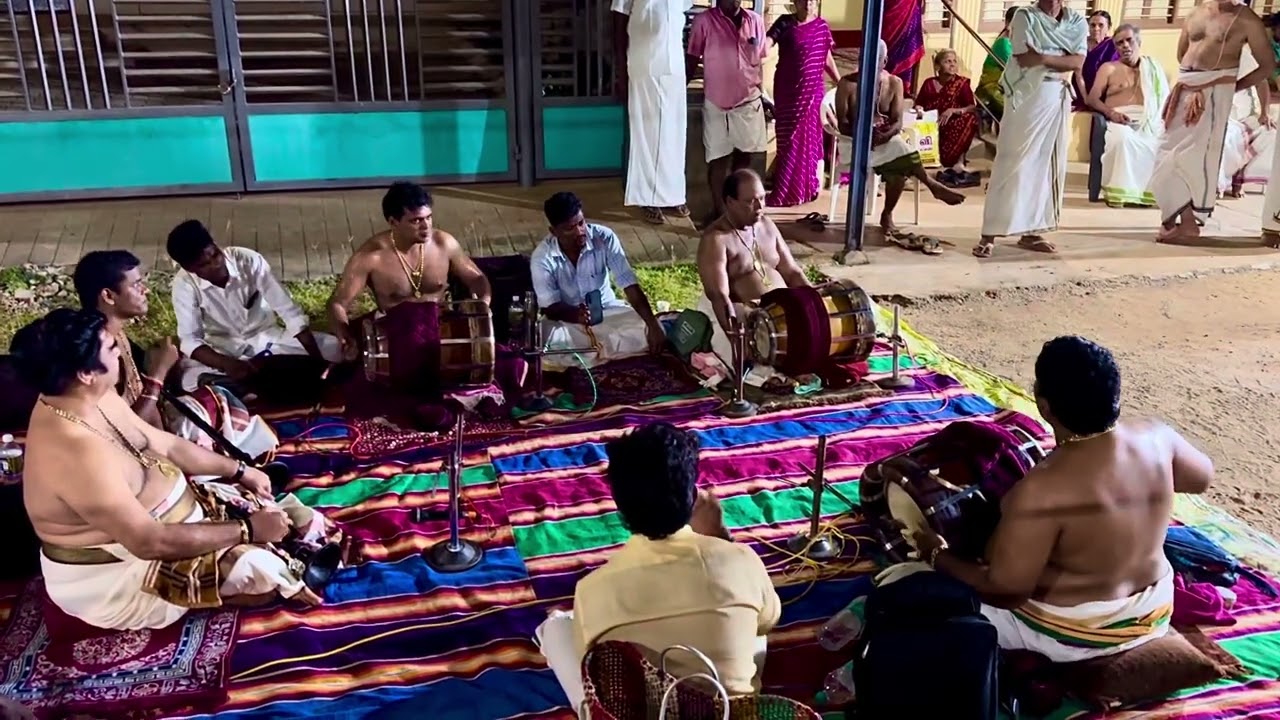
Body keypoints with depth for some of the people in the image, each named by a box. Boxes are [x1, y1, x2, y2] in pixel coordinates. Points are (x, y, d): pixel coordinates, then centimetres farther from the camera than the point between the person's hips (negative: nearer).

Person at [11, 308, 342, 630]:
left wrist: (239, 471, 6)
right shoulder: (77, 453, -35)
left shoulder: (91, 398, -5)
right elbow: (150, 542, -33)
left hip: (142, 515, 10)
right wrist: (248, 530, -26)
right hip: (115, 573, -10)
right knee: (259, 572, -18)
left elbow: (165, 444, 9)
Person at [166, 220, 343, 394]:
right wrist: (228, 364, -44)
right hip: (224, 349, -1)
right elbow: (189, 340, -24)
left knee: (332, 347, -19)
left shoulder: (249, 260, -22)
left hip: (267, 337, 1)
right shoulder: (184, 284, -20)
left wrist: (318, 360, -30)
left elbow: (290, 312, -23)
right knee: (190, 380, -32)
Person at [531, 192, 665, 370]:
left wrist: (653, 326, -31)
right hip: (566, 319, -2)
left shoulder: (604, 238, -19)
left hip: (607, 311, 2)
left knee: (645, 333, -23)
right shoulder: (542, 257, -20)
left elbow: (630, 286, -21)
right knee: (552, 353, -34)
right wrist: (576, 314, -40)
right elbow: (549, 307, -17)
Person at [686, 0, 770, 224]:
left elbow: (760, 60, 9)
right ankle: (719, 210, 14)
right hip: (717, 102, -3)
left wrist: (761, 94, 10)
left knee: (744, 155, 12)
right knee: (718, 158, 3)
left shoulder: (755, 20, 2)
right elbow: (692, 59, -3)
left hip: (749, 100, 3)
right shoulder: (704, 21, -8)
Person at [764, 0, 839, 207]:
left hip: (813, 90, 3)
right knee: (789, 139, 1)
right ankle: (782, 191, 10)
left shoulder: (821, 26, 6)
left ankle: (804, 187, 18)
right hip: (788, 91, -3)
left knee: (809, 138, 7)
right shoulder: (785, 23, -4)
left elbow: (828, 59, 15)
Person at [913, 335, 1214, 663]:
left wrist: (937, 556, -13)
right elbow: (1202, 477, 8)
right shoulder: (1155, 437, -15)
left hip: (1073, 634, -6)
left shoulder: (1042, 489, -35)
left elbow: (1005, 585, -27)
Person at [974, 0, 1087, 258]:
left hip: (1058, 99, 5)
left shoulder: (1076, 21, 12)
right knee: (1013, 163, -7)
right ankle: (989, 234, -7)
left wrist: (1044, 57, -11)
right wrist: (1062, 58, -6)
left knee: (1049, 163, 6)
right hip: (1027, 96, -5)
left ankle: (1030, 232, 13)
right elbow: (1025, 59, -13)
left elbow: (1077, 63, -2)